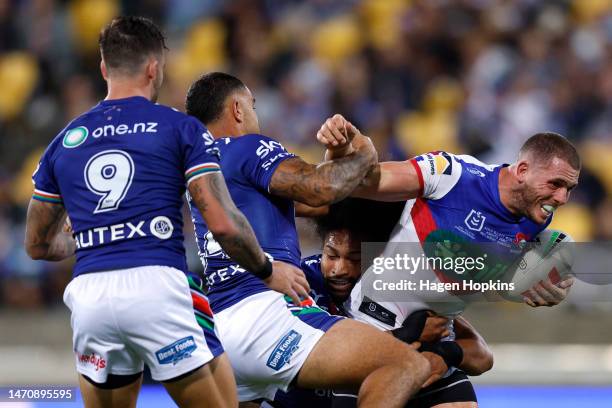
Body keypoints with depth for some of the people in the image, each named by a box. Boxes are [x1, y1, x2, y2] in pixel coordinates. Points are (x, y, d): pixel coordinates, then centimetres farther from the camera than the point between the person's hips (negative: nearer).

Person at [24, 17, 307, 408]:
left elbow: (38, 244, 26)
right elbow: (223, 224, -1)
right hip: (156, 287, -4)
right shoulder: (180, 128, 6)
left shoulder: (65, 141, 18)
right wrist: (268, 271, 16)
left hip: (88, 295, 4)